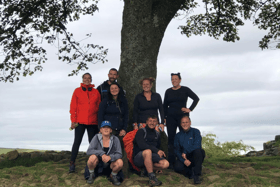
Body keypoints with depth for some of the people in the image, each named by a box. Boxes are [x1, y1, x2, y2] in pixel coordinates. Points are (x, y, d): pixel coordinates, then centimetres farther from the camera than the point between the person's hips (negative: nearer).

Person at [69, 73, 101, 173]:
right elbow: (73, 106, 3)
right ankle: (72, 164, 3)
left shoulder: (96, 92, 9)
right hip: (80, 121, -2)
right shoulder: (77, 91, 5)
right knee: (77, 142, -1)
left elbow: (99, 107, 10)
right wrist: (73, 120, -4)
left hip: (93, 122, 2)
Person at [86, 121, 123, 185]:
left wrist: (110, 157, -34)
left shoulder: (115, 139, -8)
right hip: (98, 163, 0)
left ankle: (113, 176, 3)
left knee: (120, 162, -30)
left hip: (110, 164, 1)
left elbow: (119, 154, -13)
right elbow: (89, 151, -20)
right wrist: (102, 154, -34)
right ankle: (92, 175, -2)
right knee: (93, 157, -33)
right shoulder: (97, 137, -10)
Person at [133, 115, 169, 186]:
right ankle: (151, 177, -34)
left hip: (151, 157, 6)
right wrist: (156, 151, -22)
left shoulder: (157, 134, 15)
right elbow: (141, 145, -19)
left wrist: (160, 153, 4)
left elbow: (158, 147, 25)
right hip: (138, 157, -6)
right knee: (148, 151, -40)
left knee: (166, 164, -20)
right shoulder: (141, 132, -4)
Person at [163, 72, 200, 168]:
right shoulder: (168, 91, 11)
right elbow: (165, 106, 15)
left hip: (182, 116, -2)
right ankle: (171, 162, 5)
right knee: (171, 139, 0)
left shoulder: (185, 90, 3)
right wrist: (164, 118, 6)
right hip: (171, 117, 2)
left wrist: (190, 109, -4)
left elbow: (196, 98, 4)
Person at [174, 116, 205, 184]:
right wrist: (184, 160, -15)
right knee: (177, 167, -31)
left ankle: (196, 175, -28)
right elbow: (177, 150, 2)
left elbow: (197, 146, -12)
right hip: (183, 158, 1)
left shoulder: (195, 132, 2)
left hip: (194, 157, -1)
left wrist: (185, 152, -14)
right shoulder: (178, 135, 10)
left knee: (198, 150, -36)